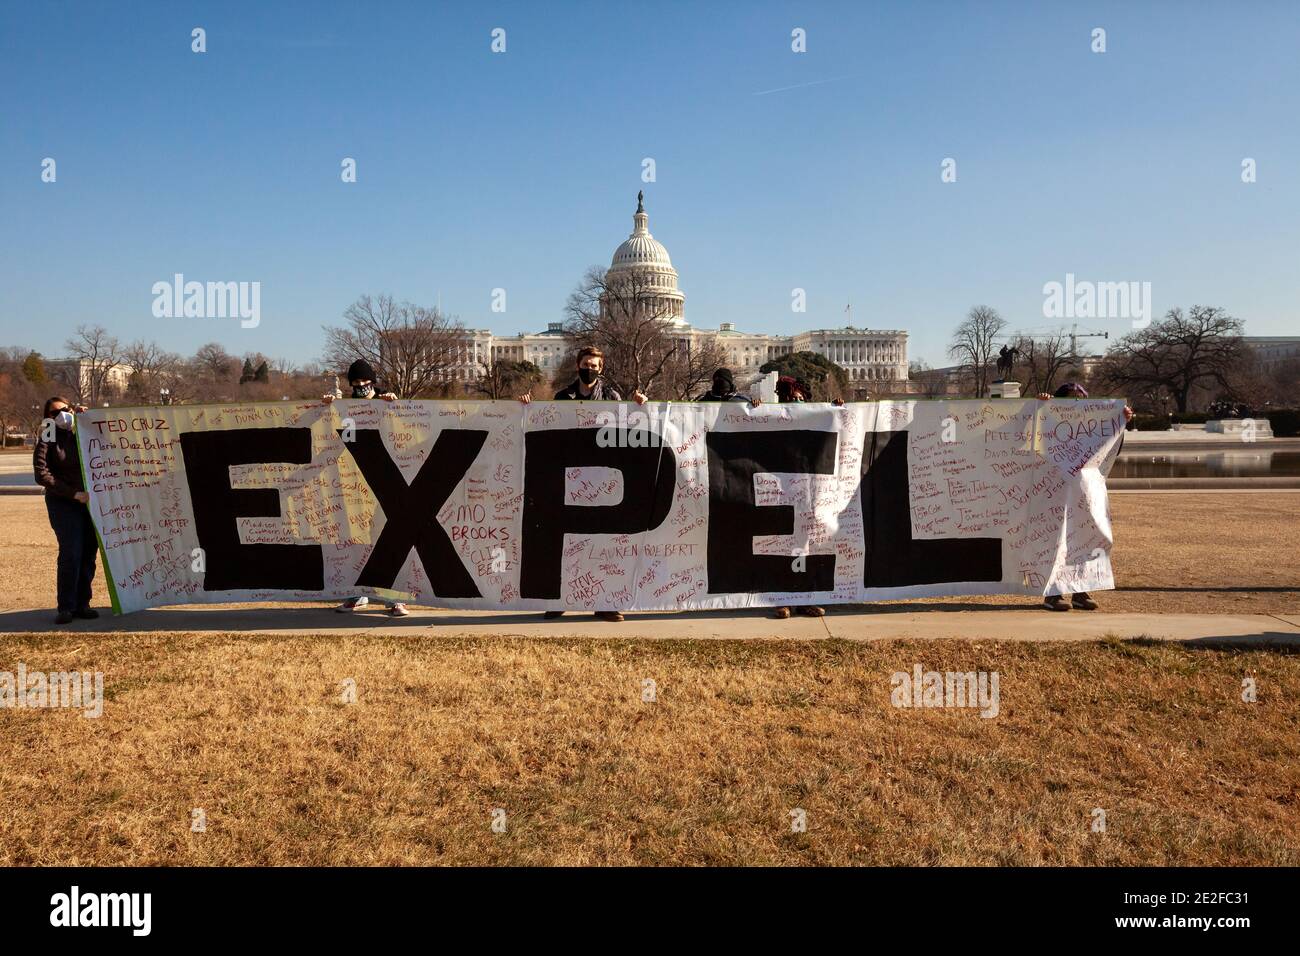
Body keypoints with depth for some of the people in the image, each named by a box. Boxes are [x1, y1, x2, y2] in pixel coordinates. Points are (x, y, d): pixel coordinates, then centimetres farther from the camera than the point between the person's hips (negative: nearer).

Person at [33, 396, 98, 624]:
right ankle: (66, 607, -4)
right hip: (63, 504, -3)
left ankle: (82, 604, 11)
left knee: (88, 555, 3)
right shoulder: (48, 440, -1)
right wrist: (74, 493, -18)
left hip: (91, 502, 4)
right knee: (71, 554, -11)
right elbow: (42, 475, -10)